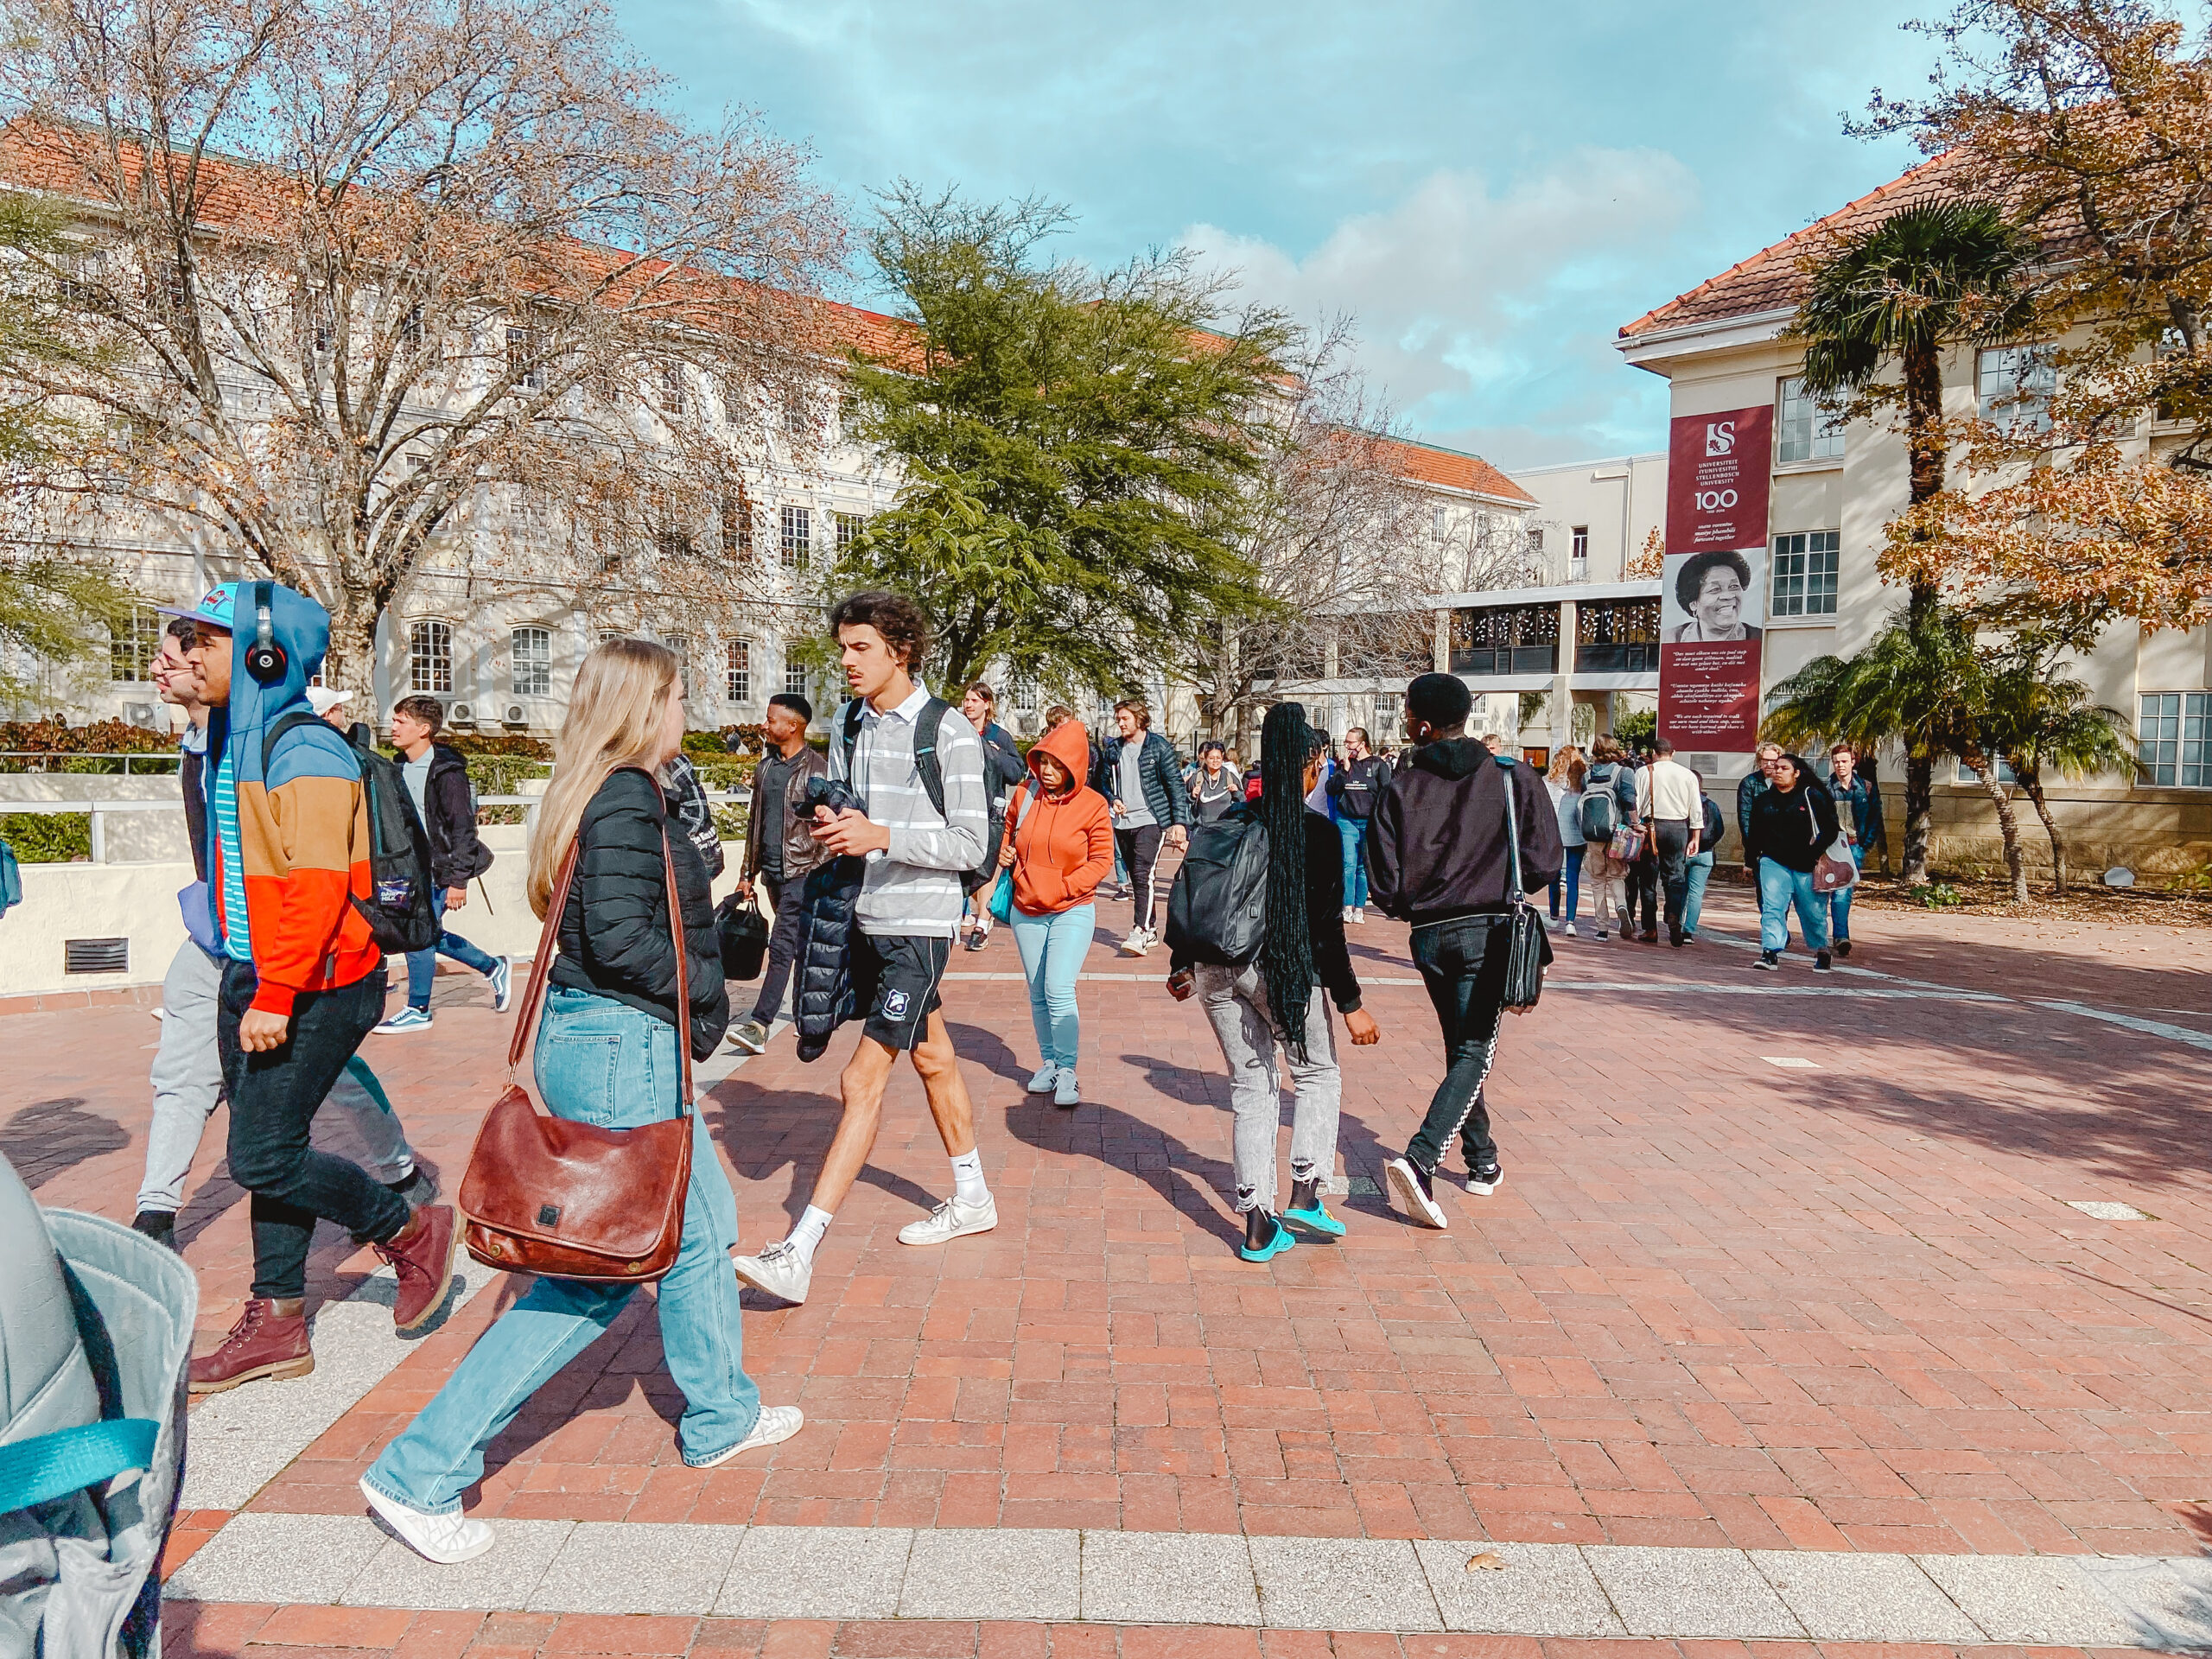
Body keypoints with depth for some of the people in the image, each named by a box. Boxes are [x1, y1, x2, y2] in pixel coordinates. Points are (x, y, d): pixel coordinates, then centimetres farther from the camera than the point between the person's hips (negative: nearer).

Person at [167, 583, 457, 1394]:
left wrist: (275, 996, -25)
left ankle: (413, 1231, 14)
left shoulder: (305, 753, -17)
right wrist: (244, 980, 19)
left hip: (312, 989, -9)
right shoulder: (235, 744, 14)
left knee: (262, 1157, -6)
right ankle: (277, 1323, 24)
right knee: (268, 1150, 13)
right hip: (253, 979, 9)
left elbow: (319, 885, -24)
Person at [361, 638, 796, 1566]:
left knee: (703, 1226, 21)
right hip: (625, 1048, -10)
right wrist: (704, 991, -9)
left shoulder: (601, 793, 12)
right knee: (597, 1271, 2)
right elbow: (622, 939, -23)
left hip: (597, 1040, 10)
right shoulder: (627, 800, -17)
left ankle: (720, 1418, 37)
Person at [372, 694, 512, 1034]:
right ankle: (494, 967, 30)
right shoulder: (402, 767, 9)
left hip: (439, 870, -9)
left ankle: (418, 1010, 8)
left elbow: (463, 828, -17)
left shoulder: (446, 772, -16)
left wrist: (459, 880, -21)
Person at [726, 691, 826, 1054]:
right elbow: (755, 820, 18)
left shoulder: (817, 768, -8)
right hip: (771, 871, 7)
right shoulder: (765, 765, 12)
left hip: (802, 871, -7)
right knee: (800, 944, 15)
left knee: (782, 946, -12)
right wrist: (747, 873, 17)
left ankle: (759, 1026, -16)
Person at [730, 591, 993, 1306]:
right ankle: (972, 1198, 36)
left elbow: (970, 845, -14)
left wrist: (883, 836, -25)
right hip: (866, 916, 7)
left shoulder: (950, 732, -12)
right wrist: (826, 825, -6)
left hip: (920, 925, -7)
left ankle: (799, 1253, -9)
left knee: (863, 1080, -11)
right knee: (932, 1059, 20)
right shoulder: (849, 725, 9)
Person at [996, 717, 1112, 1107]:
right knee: (1037, 993, 11)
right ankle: (1049, 1062, 25)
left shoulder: (1093, 806, -10)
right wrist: (1005, 853, -1)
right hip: (1026, 911, 4)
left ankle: (1067, 1072, -3)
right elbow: (1010, 830, 19)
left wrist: (1062, 888, -15)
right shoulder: (1024, 795, 0)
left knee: (1059, 990, -14)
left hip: (1072, 911, -4)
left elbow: (1102, 859, -7)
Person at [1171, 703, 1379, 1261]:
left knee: (1250, 1086, 12)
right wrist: (1351, 1004, -5)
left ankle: (1258, 1226, 13)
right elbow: (1326, 927, -11)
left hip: (1215, 967, 5)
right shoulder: (1319, 832, -9)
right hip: (1283, 967, -4)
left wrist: (1182, 966, 23)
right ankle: (1305, 1193, 8)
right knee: (1318, 1073, 18)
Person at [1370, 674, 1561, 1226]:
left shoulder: (1400, 789, -4)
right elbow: (1543, 864, -6)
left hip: (1429, 936, 2)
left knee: (1461, 1049, 19)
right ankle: (1420, 1159, -21)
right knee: (1473, 1053, -2)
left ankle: (1483, 1161, 30)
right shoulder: (1514, 778, -5)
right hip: (1489, 931, -2)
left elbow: (1385, 888, -6)